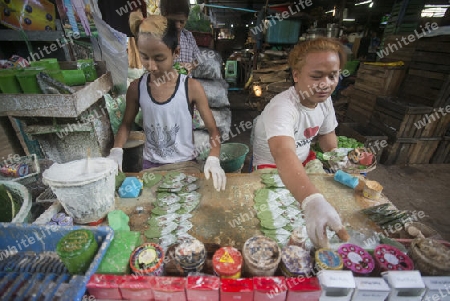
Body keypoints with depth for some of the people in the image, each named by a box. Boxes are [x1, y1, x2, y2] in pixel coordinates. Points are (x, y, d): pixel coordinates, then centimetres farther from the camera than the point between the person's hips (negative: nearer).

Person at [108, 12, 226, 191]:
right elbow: (126, 124, 8)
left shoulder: (192, 87, -15)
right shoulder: (136, 88, -6)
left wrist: (213, 160, -28)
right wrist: (116, 151, -9)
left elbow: (213, 131, -11)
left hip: (185, 163, -2)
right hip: (151, 164, 2)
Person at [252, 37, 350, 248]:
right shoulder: (281, 107, -33)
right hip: (272, 168, -7)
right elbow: (284, 155, -51)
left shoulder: (325, 100, -6)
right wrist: (313, 202, -64)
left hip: (305, 161, 8)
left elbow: (329, 143, 7)